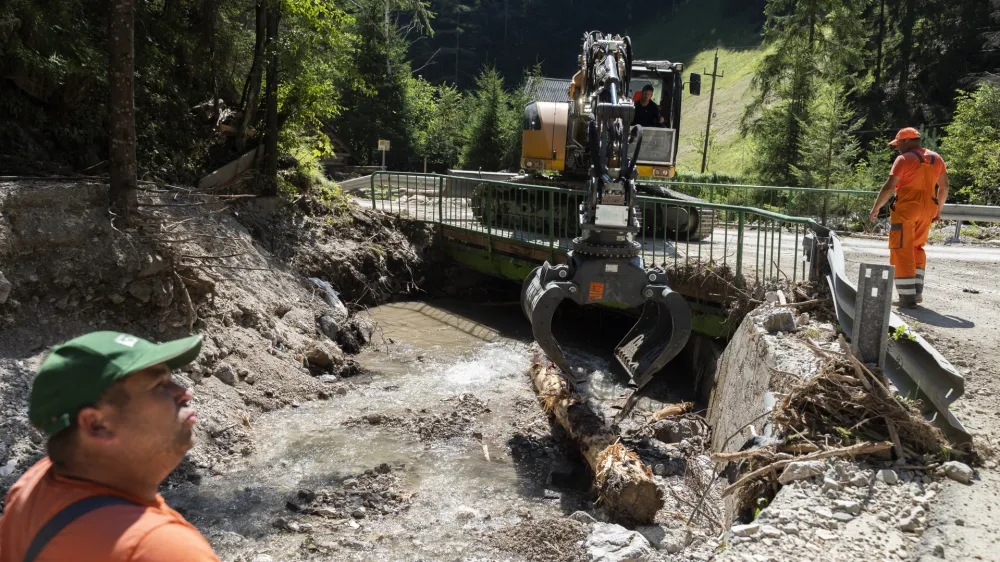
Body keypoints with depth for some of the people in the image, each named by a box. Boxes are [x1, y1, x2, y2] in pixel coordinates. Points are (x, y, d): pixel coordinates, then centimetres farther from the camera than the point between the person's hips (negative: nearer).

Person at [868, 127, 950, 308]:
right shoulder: (936, 158, 12)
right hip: (927, 209, 7)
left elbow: (888, 187, -14)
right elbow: (944, 186, 14)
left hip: (905, 208, -7)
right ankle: (917, 291, 14)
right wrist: (938, 210, 22)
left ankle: (907, 297, -4)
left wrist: (875, 209, -6)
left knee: (902, 252, -2)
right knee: (916, 249, 20)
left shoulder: (904, 159, -8)